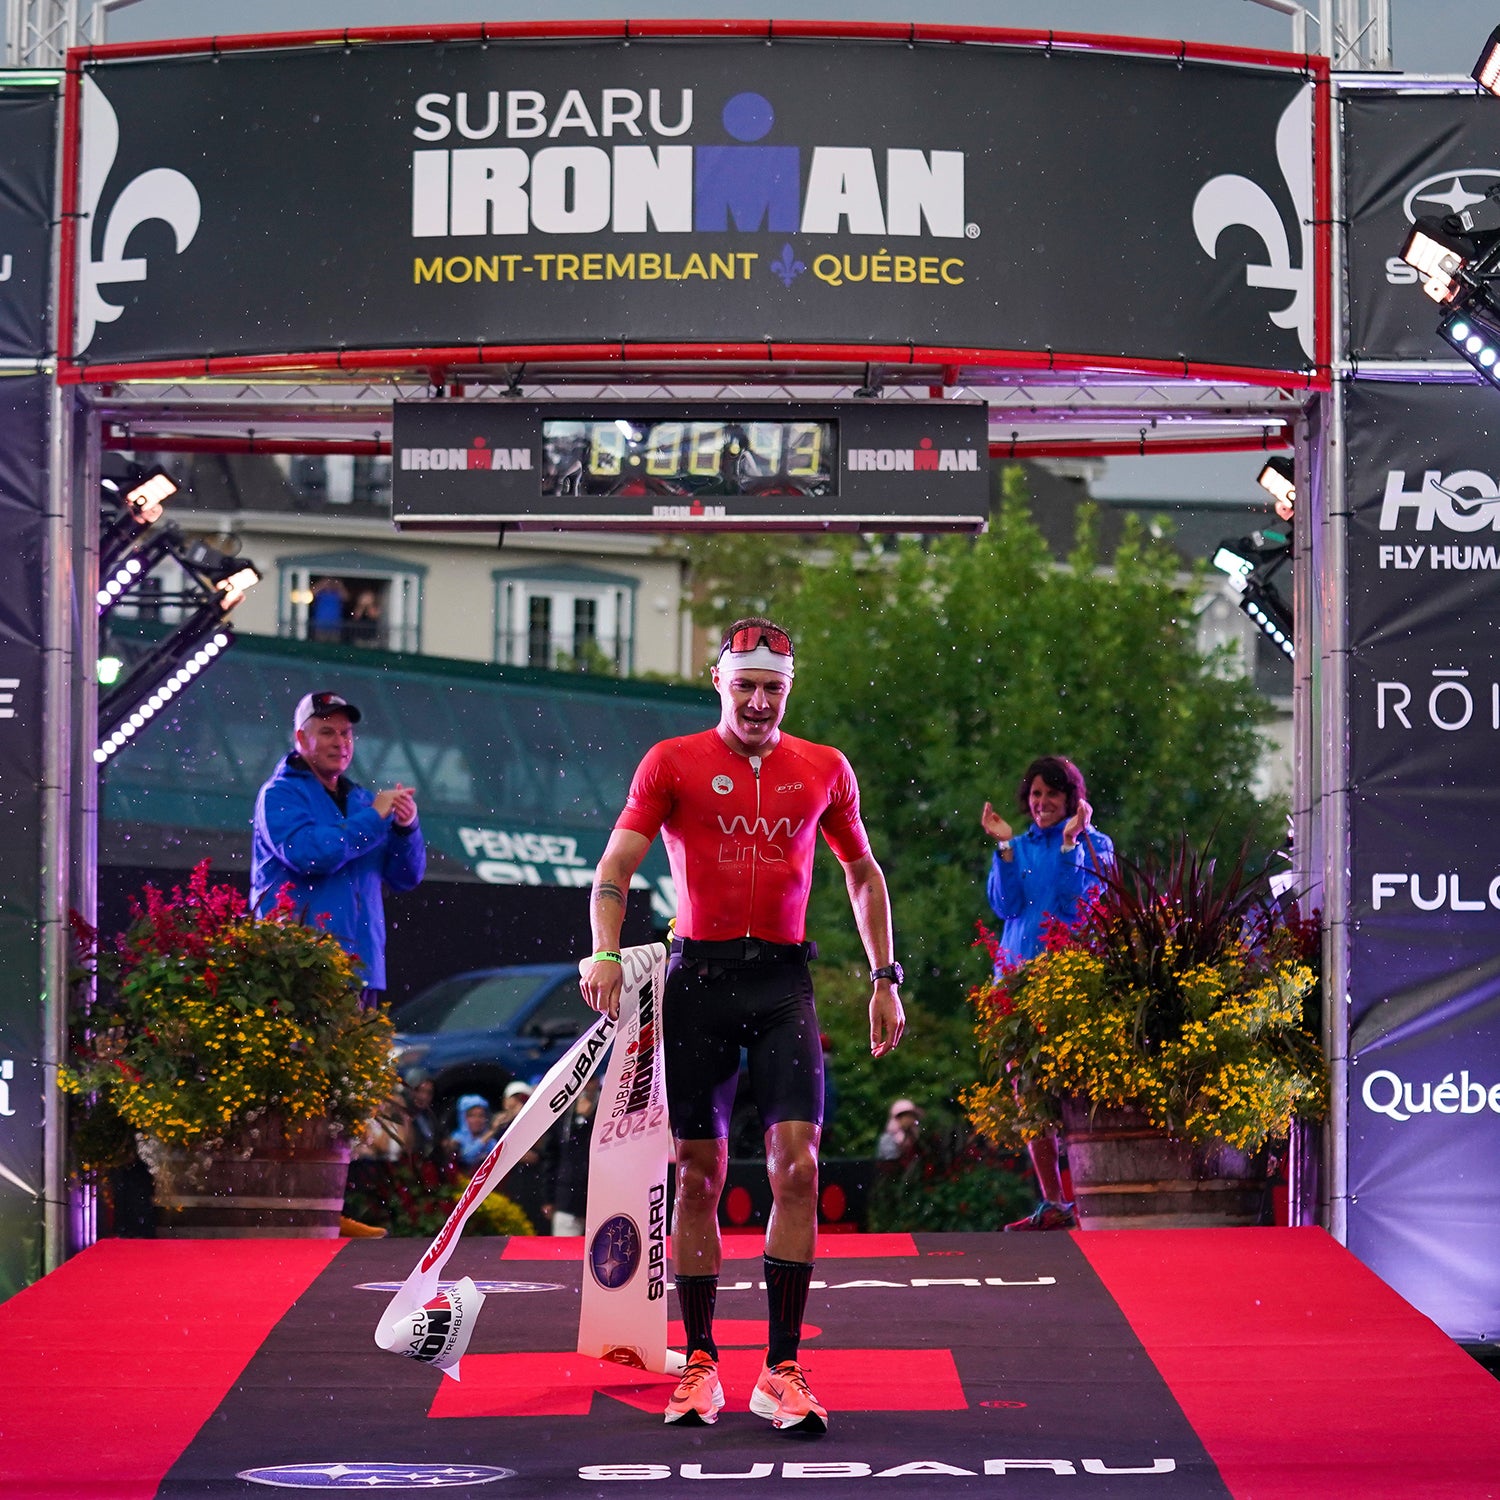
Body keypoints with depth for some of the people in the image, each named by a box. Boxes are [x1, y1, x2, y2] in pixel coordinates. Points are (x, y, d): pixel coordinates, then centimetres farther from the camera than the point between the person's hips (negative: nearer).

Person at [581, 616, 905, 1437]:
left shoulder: (824, 769, 11)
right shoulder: (671, 763, 4)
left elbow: (863, 874, 21)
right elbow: (617, 863, -2)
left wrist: (884, 979, 16)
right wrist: (604, 953, -18)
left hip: (784, 978, 1)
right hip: (699, 975, -1)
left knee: (796, 1161, -11)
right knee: (699, 1172, 1)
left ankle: (781, 1370, -7)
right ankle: (699, 1363, 10)